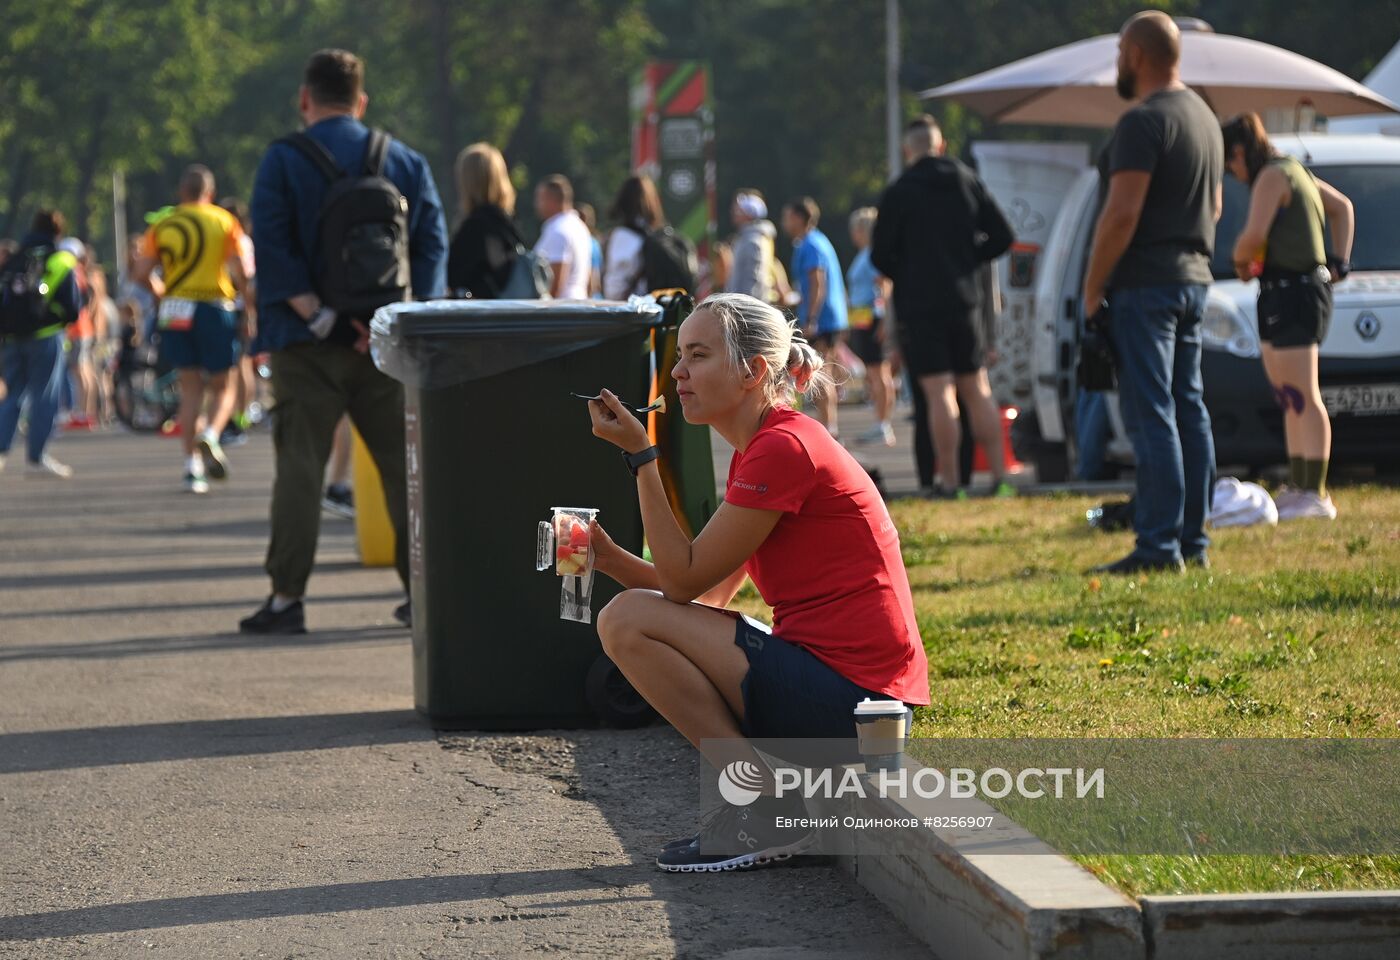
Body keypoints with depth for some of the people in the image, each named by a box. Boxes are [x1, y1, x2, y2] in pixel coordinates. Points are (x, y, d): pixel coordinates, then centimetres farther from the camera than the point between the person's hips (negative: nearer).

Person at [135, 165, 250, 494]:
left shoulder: (162, 226, 6)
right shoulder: (223, 221, 2)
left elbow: (142, 273, 2)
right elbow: (241, 272, -8)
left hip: (175, 313, 2)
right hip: (213, 309, -2)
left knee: (190, 389, 9)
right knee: (222, 386, 10)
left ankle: (192, 466, 2)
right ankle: (210, 436, -20)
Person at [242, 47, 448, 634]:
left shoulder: (283, 160, -2)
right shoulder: (407, 163, 8)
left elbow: (272, 248, -13)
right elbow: (432, 244, 0)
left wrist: (315, 315, -13)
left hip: (309, 344, -3)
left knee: (299, 465, 0)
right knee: (404, 464, 9)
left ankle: (287, 598, -4)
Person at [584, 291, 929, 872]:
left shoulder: (782, 450, -15)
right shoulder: (761, 448, 16)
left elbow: (686, 580, -13)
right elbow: (712, 593, 15)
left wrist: (640, 455, -11)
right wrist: (612, 560, 1)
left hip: (846, 691, -10)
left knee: (628, 621, -12)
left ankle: (764, 815, -8)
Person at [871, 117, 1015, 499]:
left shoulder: (899, 192, -7)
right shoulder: (969, 182, 5)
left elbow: (880, 256, -5)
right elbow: (1002, 236, 5)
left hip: (919, 305, -4)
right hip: (964, 301, 4)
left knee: (939, 395, -5)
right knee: (977, 390, 10)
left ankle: (949, 481, -6)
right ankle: (999, 476, 6)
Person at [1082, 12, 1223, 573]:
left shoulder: (1144, 122, -15)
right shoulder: (1204, 117, 16)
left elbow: (1122, 214, -21)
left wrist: (1092, 288, -15)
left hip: (1145, 284, -9)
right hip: (1193, 279, 9)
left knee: (1150, 417, -10)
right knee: (1188, 410, 11)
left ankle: (1159, 545, -12)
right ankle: (1193, 540, 12)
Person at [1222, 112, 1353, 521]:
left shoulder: (1272, 176, -12)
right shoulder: (1293, 171, 18)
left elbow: (1255, 234, -22)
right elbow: (1342, 207, 30)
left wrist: (1240, 261, -1)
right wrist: (1340, 261, 22)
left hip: (1294, 292, -10)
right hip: (1281, 294, 10)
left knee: (1303, 398, -12)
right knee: (1290, 399, 13)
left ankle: (1316, 496, -14)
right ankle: (1298, 488, 18)